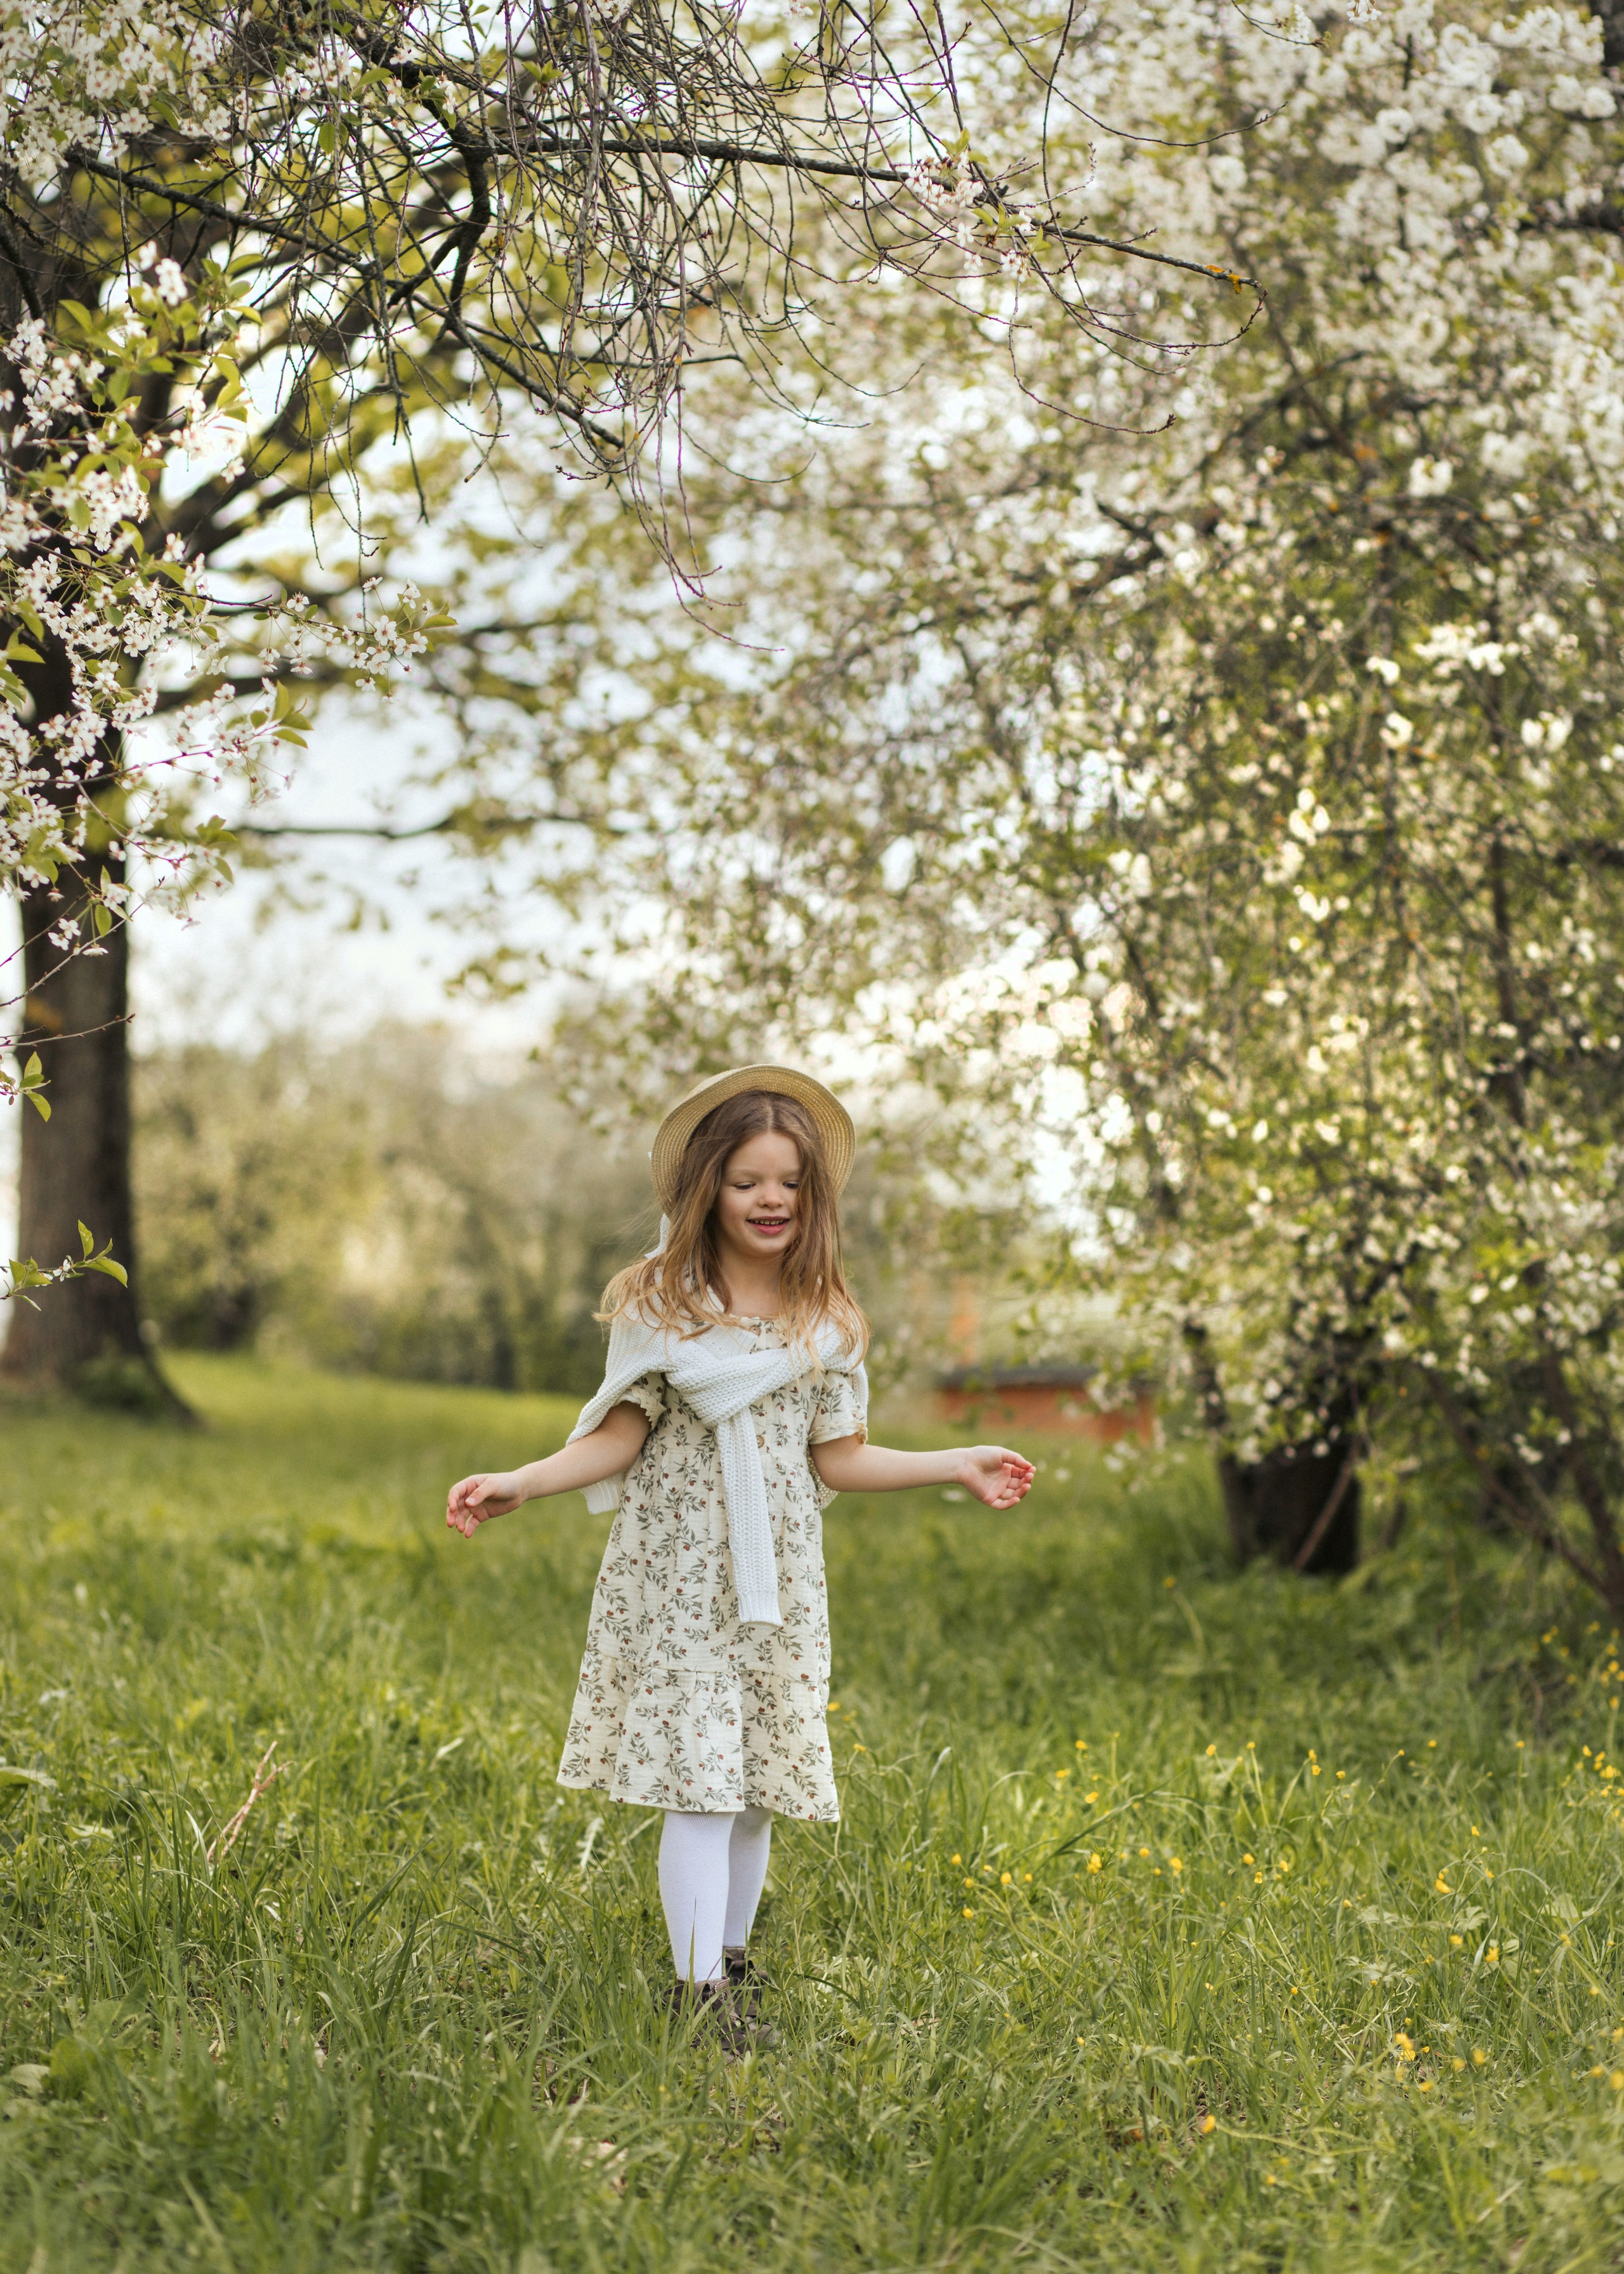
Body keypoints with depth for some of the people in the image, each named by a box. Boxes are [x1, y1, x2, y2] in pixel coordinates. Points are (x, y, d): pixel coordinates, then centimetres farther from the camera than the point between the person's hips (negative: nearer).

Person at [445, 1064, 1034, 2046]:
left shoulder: (827, 1320, 6)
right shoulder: (658, 1301, 0)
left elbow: (836, 1458, 8)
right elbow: (620, 1439, 1)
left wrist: (958, 1465, 7)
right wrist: (520, 1483, -12)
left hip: (777, 1573, 3)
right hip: (677, 1564, -2)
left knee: (761, 1779, 7)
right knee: (697, 1776, -8)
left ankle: (731, 1961, 23)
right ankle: (700, 1990, -4)